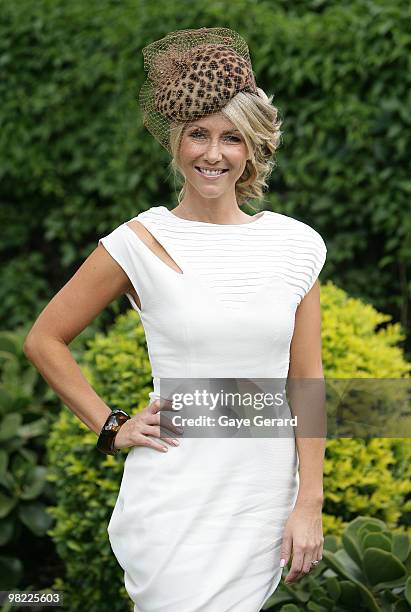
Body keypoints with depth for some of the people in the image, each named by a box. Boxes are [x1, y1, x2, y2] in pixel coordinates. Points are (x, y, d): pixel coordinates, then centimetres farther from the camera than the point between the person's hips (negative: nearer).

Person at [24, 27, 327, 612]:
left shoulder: (295, 245, 4)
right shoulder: (139, 244, -4)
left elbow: (308, 384, 5)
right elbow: (44, 340, 5)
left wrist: (310, 505, 1)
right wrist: (111, 427, 0)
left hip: (264, 495, 3)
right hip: (175, 497, -3)